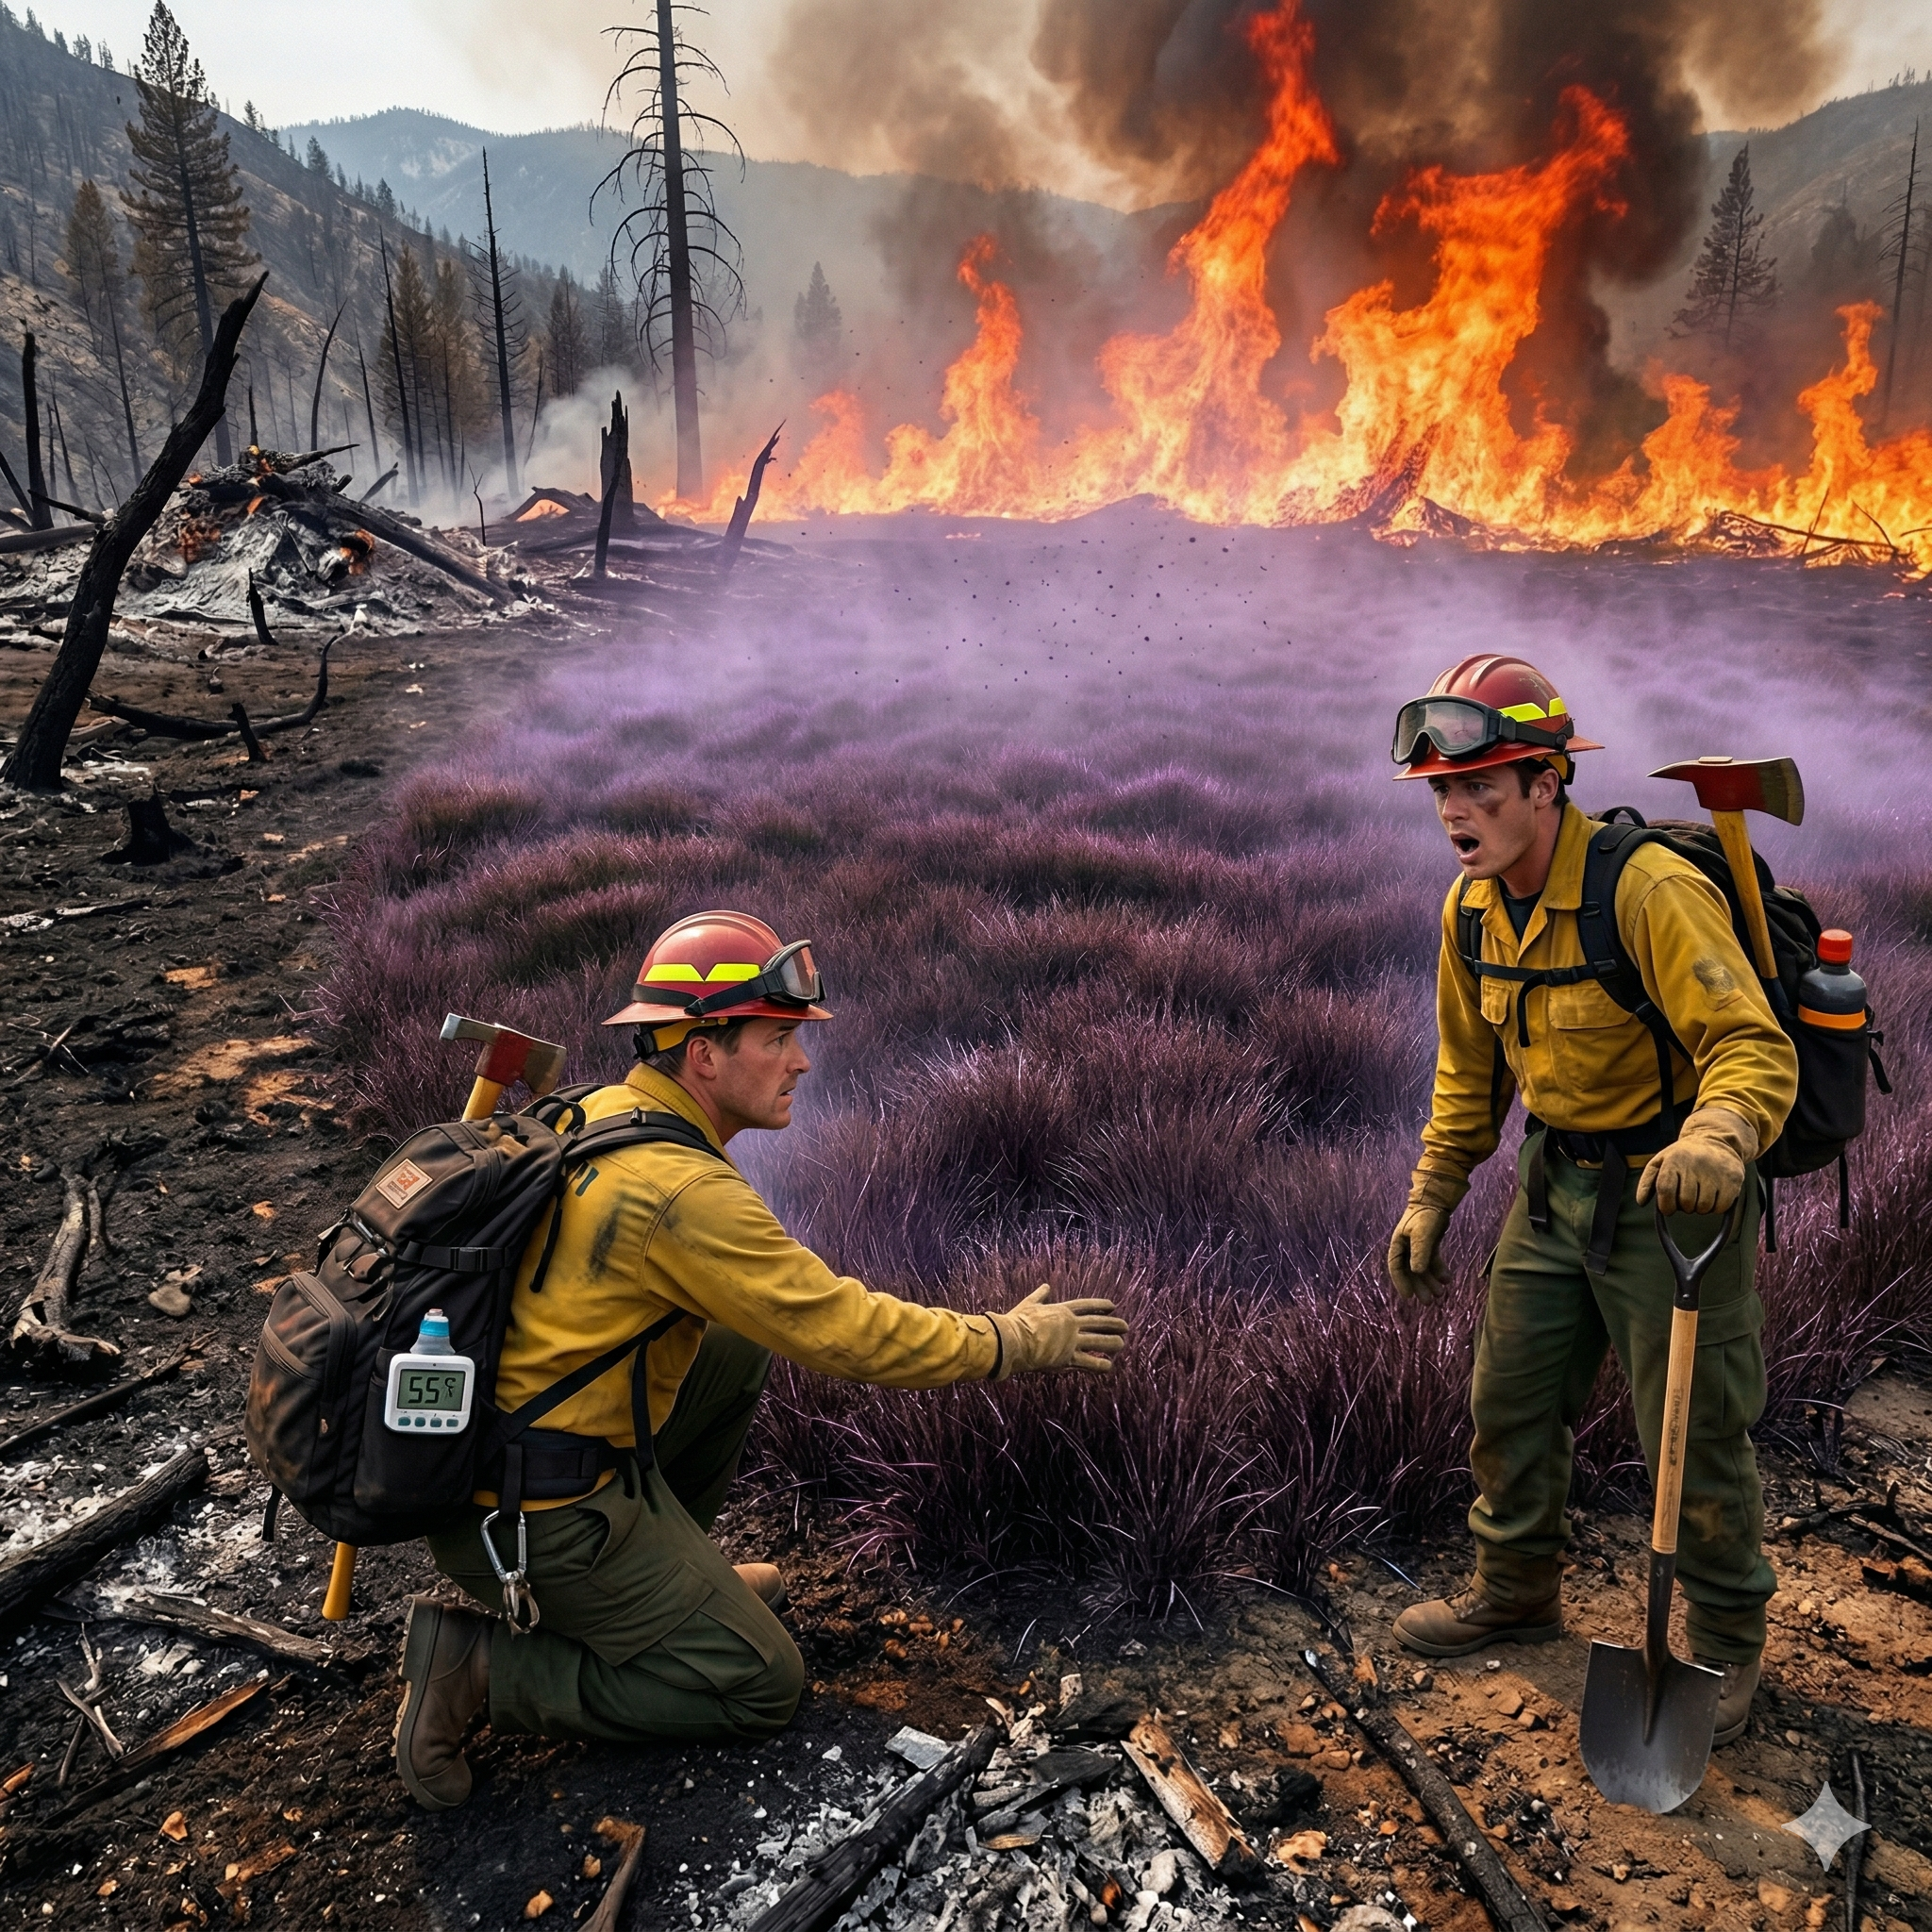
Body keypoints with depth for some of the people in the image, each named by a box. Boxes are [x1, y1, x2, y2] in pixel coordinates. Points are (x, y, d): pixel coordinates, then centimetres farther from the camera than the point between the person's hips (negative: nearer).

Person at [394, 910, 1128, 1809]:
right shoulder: (684, 1190, -25)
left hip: (481, 1441, 9)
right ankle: (482, 1662, -2)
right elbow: (839, 1330, -19)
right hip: (534, 1514, -9)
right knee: (762, 1684, 2)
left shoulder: (597, 1115, 4)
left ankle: (665, 1578, 24)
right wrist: (1011, 1342, -7)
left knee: (738, 1348, 17)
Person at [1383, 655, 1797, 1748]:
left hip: (1673, 1189, -7)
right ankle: (1518, 1594, 38)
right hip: (1557, 1181, 7)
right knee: (1510, 1399, 15)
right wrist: (1431, 1200, 12)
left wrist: (1716, 1138, -49)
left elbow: (1755, 1048, -28)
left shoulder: (1651, 892, -25)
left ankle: (1729, 1642, 30)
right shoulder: (1472, 910, -1)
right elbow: (1470, 1071, 11)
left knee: (1695, 1432, 5)